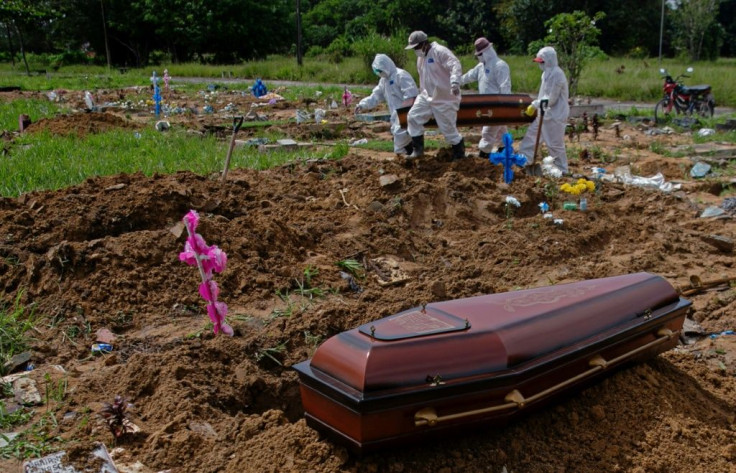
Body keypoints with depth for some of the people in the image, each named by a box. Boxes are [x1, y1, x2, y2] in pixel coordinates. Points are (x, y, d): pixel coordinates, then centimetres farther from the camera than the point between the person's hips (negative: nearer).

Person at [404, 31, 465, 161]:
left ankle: (459, 155, 17)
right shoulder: (421, 56, 10)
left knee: (448, 129, -2)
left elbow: (455, 66, -31)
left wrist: (455, 83, -46)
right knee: (413, 117, -3)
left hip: (444, 99, -8)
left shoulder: (440, 52, -18)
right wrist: (422, 92, 25)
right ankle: (418, 150, 6)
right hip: (426, 96, 8)